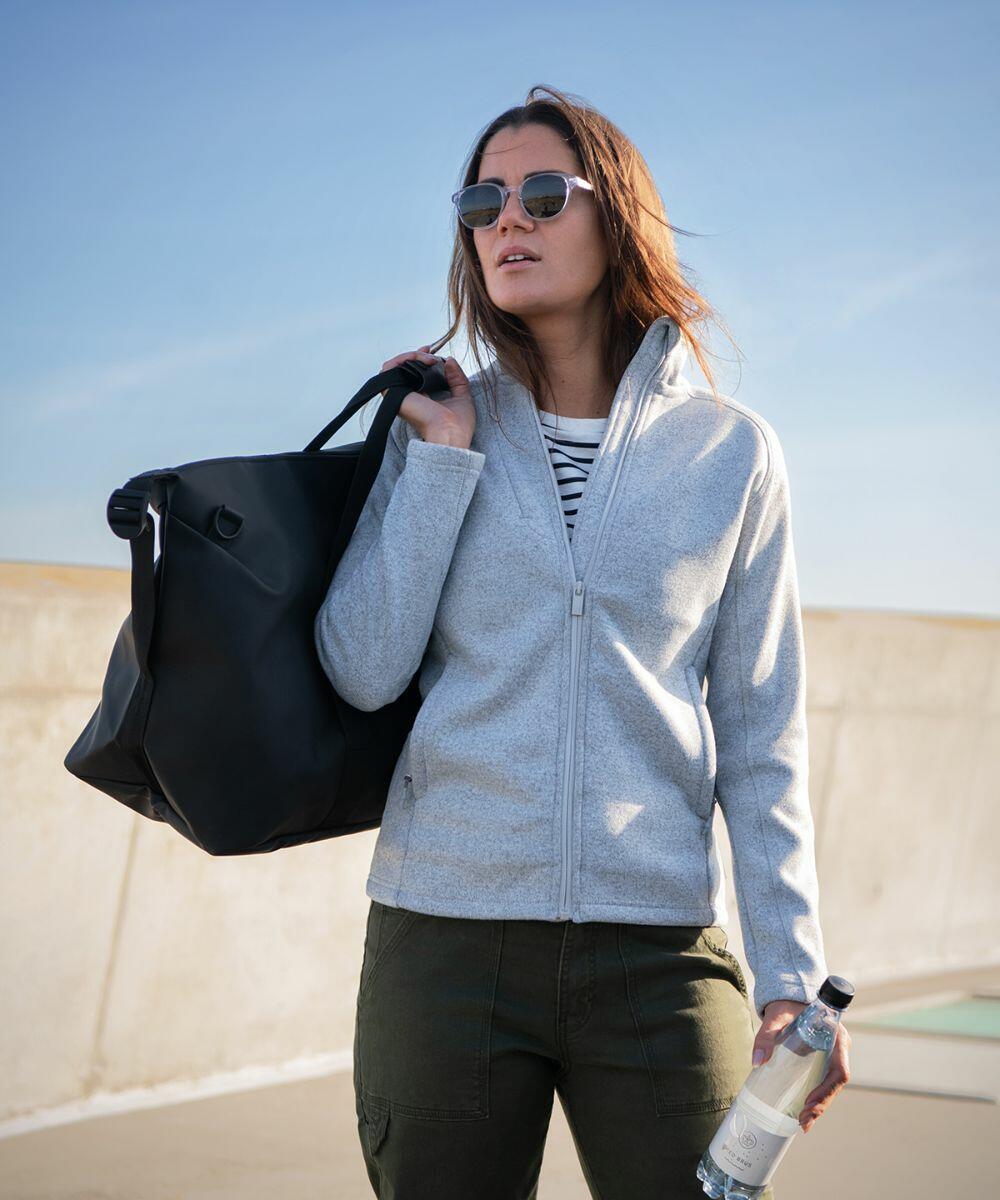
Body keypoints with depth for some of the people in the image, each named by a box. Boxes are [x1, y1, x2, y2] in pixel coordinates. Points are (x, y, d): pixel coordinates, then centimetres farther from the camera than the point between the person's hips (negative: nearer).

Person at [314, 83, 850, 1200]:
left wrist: (792, 971, -3)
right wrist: (443, 457, -6)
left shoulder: (731, 450, 4)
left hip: (659, 951, 0)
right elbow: (359, 672, -4)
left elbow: (761, 733, 4)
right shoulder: (441, 424, 6)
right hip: (446, 938, 1)